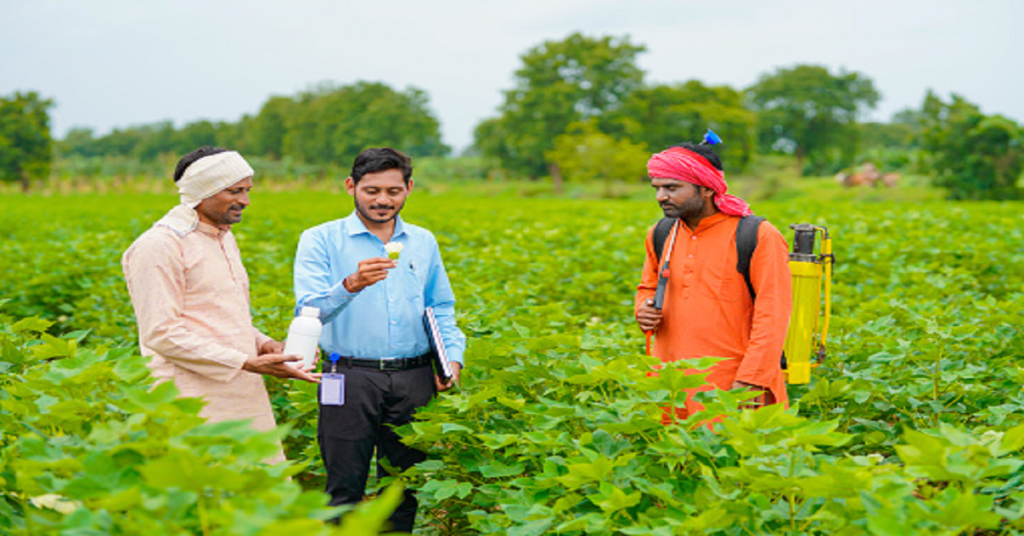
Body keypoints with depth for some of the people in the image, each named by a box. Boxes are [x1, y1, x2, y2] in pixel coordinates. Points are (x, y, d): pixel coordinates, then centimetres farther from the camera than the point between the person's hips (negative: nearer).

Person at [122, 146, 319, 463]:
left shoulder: (224, 238, 18)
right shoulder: (160, 246, -10)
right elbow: (162, 335, -16)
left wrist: (261, 343, 6)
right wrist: (246, 363, -18)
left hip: (247, 399, 8)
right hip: (198, 408, -8)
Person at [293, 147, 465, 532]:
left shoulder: (423, 242, 14)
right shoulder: (320, 240, 0)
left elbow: (441, 309, 21)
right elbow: (310, 311, -13)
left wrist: (453, 356, 4)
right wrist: (351, 284, -31)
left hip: (413, 380, 4)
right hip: (351, 379, -3)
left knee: (403, 490, 10)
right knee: (345, 491, -2)